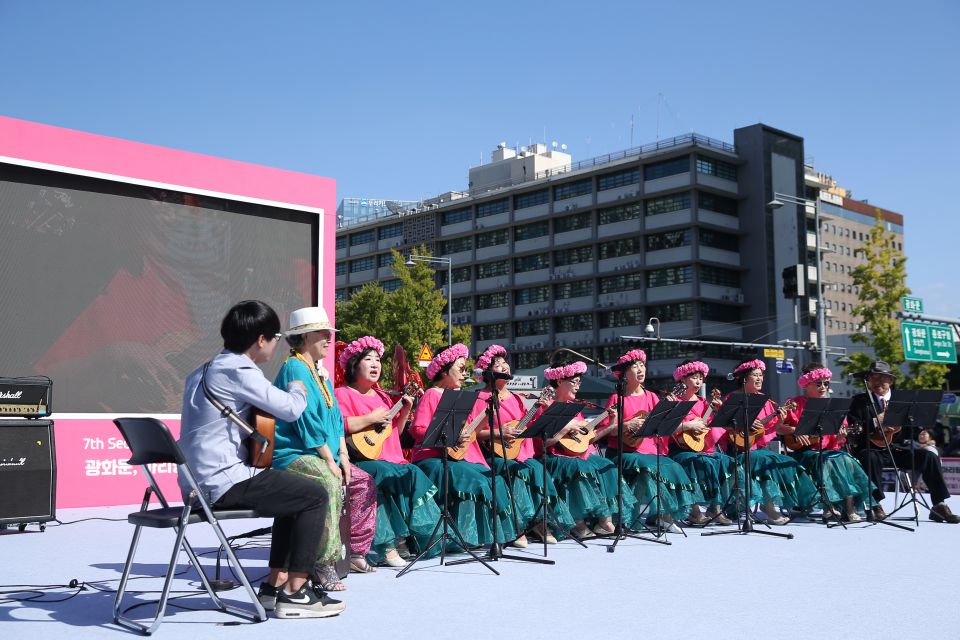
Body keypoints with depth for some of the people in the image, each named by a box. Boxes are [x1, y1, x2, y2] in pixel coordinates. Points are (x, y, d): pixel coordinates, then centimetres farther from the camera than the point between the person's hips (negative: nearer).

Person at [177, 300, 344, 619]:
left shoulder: (204, 371, 16)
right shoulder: (237, 370, -15)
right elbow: (291, 408, -17)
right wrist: (297, 388, 5)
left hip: (197, 483, 10)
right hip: (223, 482, -10)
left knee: (294, 496, 23)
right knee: (315, 496, -3)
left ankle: (275, 585, 22)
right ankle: (294, 594, 0)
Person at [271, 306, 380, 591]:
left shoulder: (320, 372, 18)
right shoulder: (295, 369, -12)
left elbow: (335, 416, 16)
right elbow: (307, 420, -19)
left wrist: (342, 454, 3)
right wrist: (329, 460, -19)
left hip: (323, 454, 10)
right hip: (293, 454, -10)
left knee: (364, 483, 5)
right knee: (329, 483, -35)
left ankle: (355, 551, 11)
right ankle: (324, 565, -32)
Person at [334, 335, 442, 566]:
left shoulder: (382, 396, 24)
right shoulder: (343, 394, 1)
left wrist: (405, 411, 10)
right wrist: (371, 419, -17)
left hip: (392, 460, 7)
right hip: (362, 459, -7)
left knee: (414, 473, -19)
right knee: (386, 475, -32)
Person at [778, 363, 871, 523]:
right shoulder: (796, 404, 2)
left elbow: (836, 442, 12)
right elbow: (778, 427, -5)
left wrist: (841, 436, -10)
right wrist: (795, 430, -20)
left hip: (827, 450, 4)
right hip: (803, 451, -4)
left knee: (846, 460, -25)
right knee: (827, 462, -33)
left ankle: (850, 508, -26)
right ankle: (829, 506, -28)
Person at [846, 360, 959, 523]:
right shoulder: (859, 401, 5)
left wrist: (898, 428, -12)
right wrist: (876, 422, -21)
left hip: (895, 449, 4)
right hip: (870, 449, -4)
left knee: (928, 456, -17)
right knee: (870, 458, -38)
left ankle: (939, 505, -11)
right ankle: (875, 505, -28)